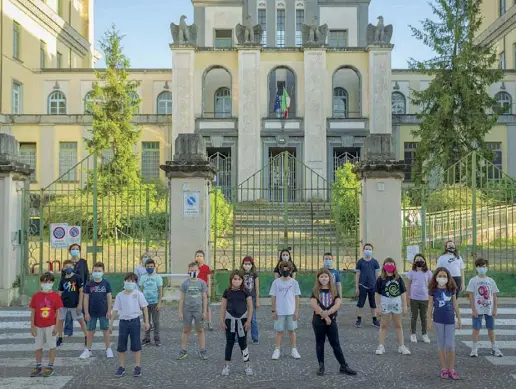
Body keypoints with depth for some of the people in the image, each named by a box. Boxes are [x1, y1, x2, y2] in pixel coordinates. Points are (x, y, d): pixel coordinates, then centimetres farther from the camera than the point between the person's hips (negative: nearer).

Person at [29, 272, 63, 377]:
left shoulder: (55, 296, -5)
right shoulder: (36, 296, -1)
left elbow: (58, 312, -4)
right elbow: (33, 312, 2)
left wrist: (56, 326, -8)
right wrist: (32, 326, -1)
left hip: (50, 326, -2)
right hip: (38, 326, 2)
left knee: (52, 346, 5)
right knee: (38, 347, 13)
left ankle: (50, 367, 15)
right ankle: (38, 367, 25)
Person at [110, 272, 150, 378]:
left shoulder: (138, 294, -3)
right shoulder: (119, 295, 2)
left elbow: (144, 308, -1)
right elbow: (115, 310, 5)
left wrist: (146, 322, -5)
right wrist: (111, 324, 4)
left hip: (134, 321, -2)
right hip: (123, 322, 2)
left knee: (136, 345, 3)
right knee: (121, 346, 7)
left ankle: (137, 367, 12)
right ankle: (121, 367, 18)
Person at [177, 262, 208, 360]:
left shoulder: (202, 283, 0)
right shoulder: (185, 283, 0)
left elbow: (204, 298, 3)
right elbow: (182, 298, 3)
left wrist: (205, 311, -1)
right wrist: (180, 312, 0)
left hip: (198, 310, 0)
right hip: (187, 310, 0)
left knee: (200, 330, 7)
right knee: (186, 330, 8)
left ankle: (202, 351, 15)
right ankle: (183, 351, 17)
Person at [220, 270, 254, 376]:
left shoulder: (245, 291, -5)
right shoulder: (227, 292, -3)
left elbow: (250, 306, -3)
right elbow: (223, 307, 3)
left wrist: (248, 321, -7)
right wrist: (222, 321, 0)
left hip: (242, 319, -1)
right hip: (230, 319, 1)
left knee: (243, 343, 4)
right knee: (229, 342, 7)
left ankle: (247, 365, 15)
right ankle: (227, 365, 16)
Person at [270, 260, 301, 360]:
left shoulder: (294, 282, -2)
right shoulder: (276, 282, -3)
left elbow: (297, 297, 1)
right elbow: (273, 297, 0)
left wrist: (296, 311, -3)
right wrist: (274, 310, -3)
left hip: (291, 311, 1)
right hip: (279, 312, 0)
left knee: (292, 330, 9)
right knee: (279, 330, 6)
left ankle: (294, 350, 18)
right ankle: (277, 350, 12)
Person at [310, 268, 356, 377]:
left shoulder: (334, 291, 4)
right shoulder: (315, 291, -1)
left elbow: (337, 304, -9)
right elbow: (314, 305, -13)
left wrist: (327, 313, -22)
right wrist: (325, 316, -17)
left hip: (331, 320, 1)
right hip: (318, 321, -1)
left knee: (336, 343, 4)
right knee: (320, 343, 8)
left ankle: (343, 366, 10)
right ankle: (321, 366, 16)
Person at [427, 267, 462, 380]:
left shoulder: (451, 289, -1)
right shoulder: (433, 290, -4)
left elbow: (455, 304, 6)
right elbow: (430, 305, 0)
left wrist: (459, 318, 7)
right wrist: (429, 320, -1)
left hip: (450, 320, 1)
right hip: (438, 320, -1)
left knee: (450, 345, 0)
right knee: (441, 345, 8)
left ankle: (451, 369, 12)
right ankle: (444, 368, 17)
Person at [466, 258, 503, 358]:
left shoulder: (490, 281, 5)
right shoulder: (473, 280, -2)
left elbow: (495, 296, 6)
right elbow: (471, 296, -4)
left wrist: (495, 309, 0)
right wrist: (473, 310, -9)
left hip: (489, 309, 2)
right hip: (478, 310, -2)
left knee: (491, 328, 9)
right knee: (476, 328, 0)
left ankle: (494, 348, 20)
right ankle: (474, 349, 8)